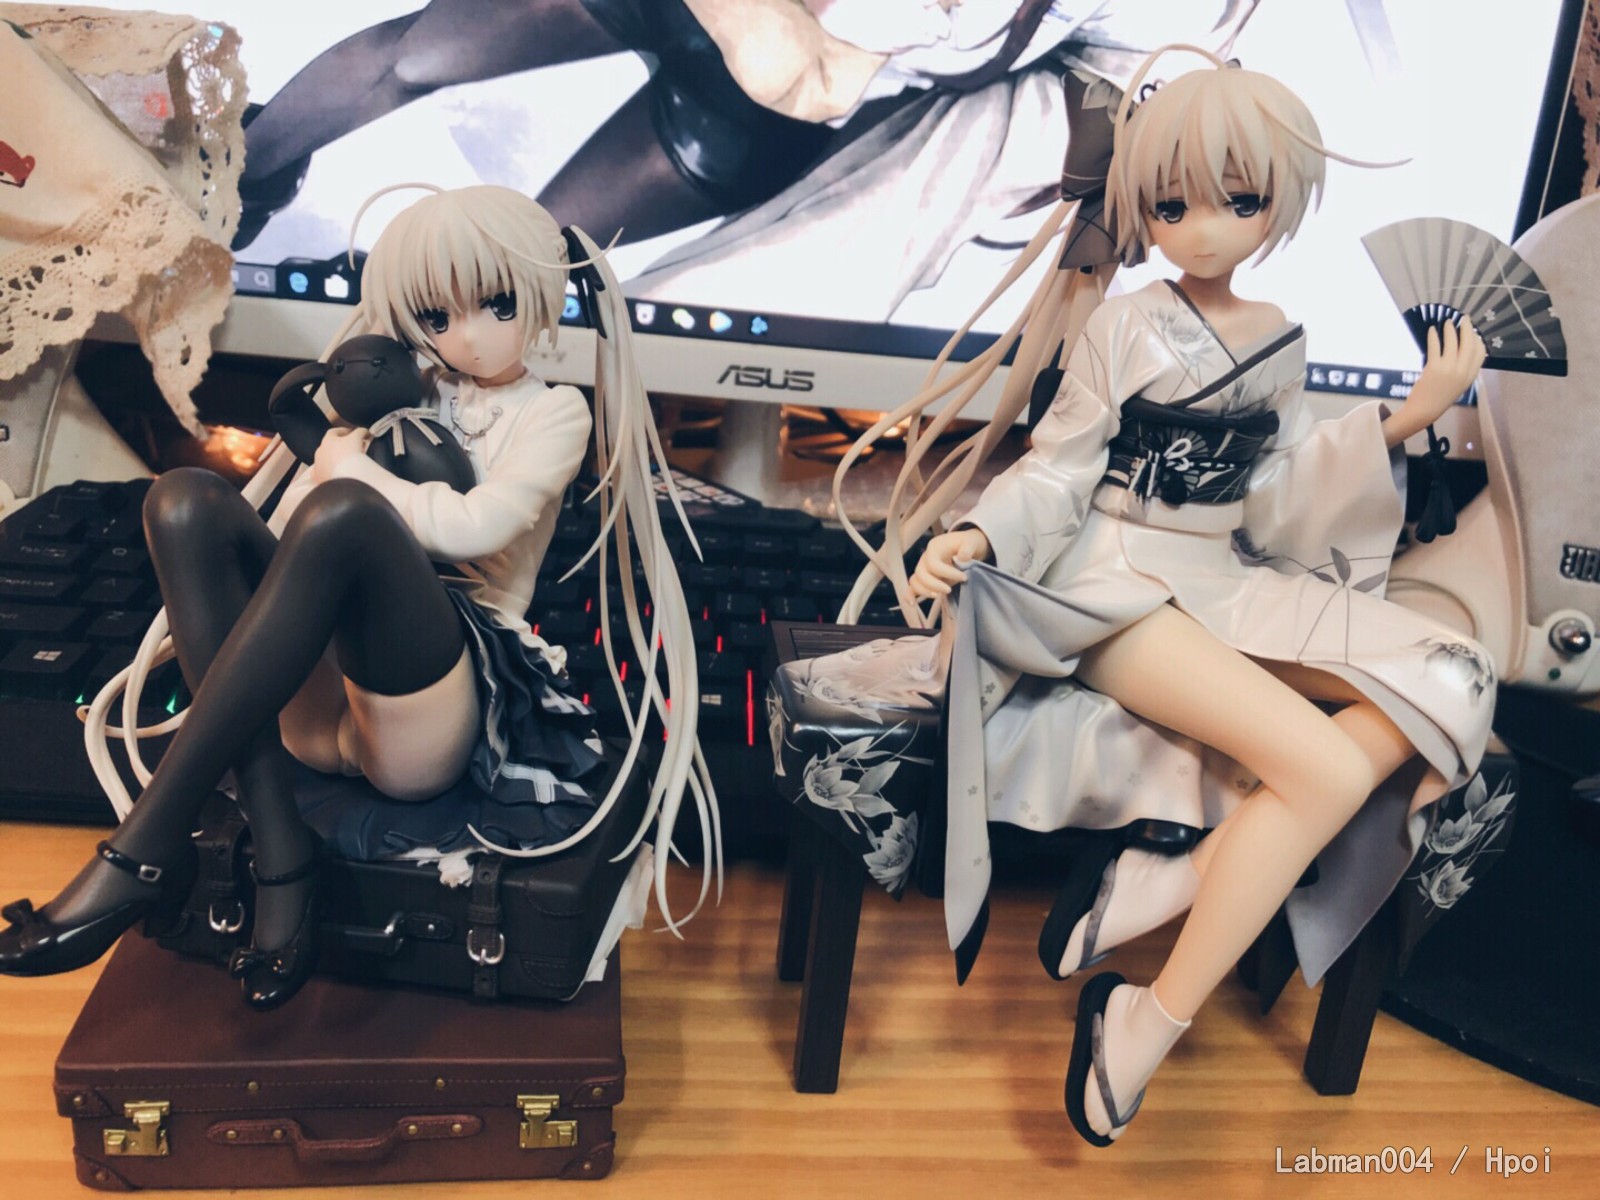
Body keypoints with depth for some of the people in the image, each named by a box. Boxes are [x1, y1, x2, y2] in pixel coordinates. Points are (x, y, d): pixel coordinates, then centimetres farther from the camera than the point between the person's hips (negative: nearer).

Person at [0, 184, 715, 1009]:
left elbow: (477, 525, -11)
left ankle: (148, 845, -29)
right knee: (185, 498, -14)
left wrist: (350, 469, 1)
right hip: (322, 702, 6)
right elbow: (281, 532, 19)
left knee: (342, 510, -31)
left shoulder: (554, 413, 8)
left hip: (431, 711, -6)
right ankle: (278, 853, -25)